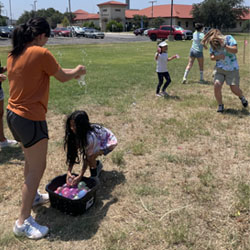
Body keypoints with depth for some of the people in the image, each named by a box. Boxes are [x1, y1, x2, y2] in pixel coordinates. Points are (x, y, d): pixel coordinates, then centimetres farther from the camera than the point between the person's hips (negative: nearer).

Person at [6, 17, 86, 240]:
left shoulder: (13, 55, 8)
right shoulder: (41, 53, -17)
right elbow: (63, 77, -6)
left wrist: (69, 73, 23)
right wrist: (78, 71, 15)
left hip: (13, 114, 9)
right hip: (31, 119, -9)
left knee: (31, 161, 26)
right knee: (37, 168, 1)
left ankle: (32, 196, 46)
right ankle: (23, 222, 7)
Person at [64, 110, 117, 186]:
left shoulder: (91, 136, -40)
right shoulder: (75, 134, -21)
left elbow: (87, 157, -33)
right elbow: (72, 154, -18)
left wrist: (80, 177, -33)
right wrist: (69, 171, -27)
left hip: (109, 141, -7)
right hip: (98, 140, 7)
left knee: (90, 156, -29)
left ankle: (94, 177, -5)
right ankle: (97, 165, 20)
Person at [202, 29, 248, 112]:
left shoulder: (228, 38, -10)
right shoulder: (213, 44, -1)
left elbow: (235, 50, -20)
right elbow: (211, 57, 5)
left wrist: (224, 45, -30)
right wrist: (218, 57, -17)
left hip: (232, 69, -2)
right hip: (219, 68, 3)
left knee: (235, 89, -4)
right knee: (216, 86, -16)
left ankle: (242, 97, 34)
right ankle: (220, 105, 7)